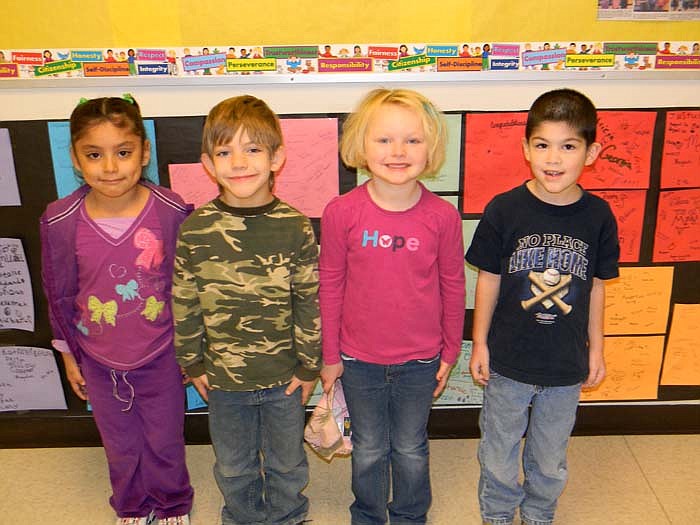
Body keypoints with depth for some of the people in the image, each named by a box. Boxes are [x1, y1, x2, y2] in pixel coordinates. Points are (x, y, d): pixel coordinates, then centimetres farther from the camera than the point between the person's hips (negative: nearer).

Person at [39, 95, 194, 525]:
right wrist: (68, 353, 7)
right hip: (99, 360, 1)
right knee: (121, 445, 22)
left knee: (166, 443, 18)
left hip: (161, 356, -1)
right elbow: (59, 295, -1)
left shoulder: (172, 212, -19)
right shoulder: (60, 222, -16)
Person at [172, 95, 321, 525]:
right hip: (223, 377, 1)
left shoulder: (296, 228, -13)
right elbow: (184, 303, -1)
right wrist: (194, 364, 3)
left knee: (287, 463, 21)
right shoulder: (195, 230, -11)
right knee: (233, 466, 22)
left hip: (284, 376, -1)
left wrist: (309, 366, -3)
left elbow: (309, 302, -6)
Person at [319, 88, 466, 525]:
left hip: (420, 361, 0)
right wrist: (330, 356, 1)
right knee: (368, 450, 20)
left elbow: (453, 287, -1)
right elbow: (330, 287, -4)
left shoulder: (443, 216, -13)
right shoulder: (341, 213, -14)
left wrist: (450, 353, 5)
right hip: (359, 359, 0)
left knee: (411, 450, 20)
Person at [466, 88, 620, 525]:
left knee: (551, 455, 21)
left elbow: (596, 287, 2)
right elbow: (489, 280, -6)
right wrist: (480, 343, -2)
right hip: (509, 360, -1)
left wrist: (596, 348, 7)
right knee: (500, 449, 18)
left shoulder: (598, 216, -9)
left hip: (567, 363, 2)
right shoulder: (504, 210, -14)